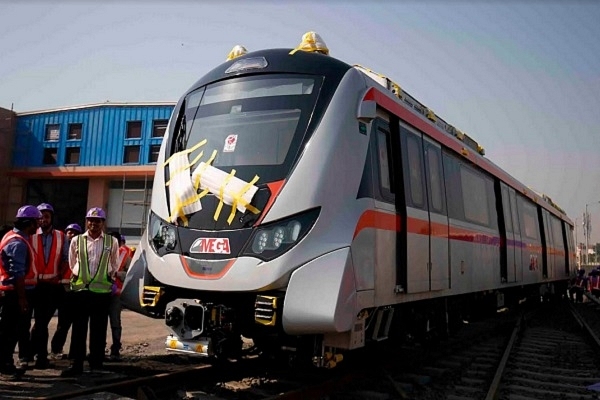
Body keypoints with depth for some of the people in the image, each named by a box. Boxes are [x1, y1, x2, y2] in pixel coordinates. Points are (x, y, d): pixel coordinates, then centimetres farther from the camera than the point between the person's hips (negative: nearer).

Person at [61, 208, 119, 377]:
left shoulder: (112, 242, 4)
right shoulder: (77, 241, 4)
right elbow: (72, 264, 14)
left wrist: (109, 277, 8)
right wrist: (78, 277, 12)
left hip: (102, 291, 0)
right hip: (80, 289, 0)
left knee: (98, 330, 6)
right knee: (78, 329, 3)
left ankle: (96, 364, 16)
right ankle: (76, 364, 8)